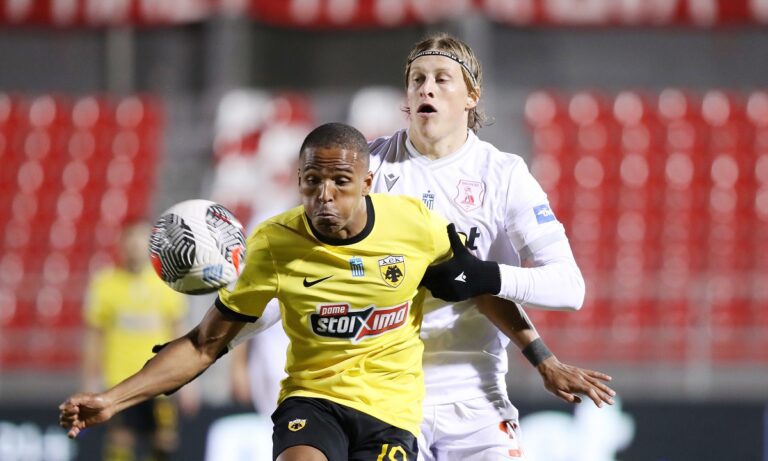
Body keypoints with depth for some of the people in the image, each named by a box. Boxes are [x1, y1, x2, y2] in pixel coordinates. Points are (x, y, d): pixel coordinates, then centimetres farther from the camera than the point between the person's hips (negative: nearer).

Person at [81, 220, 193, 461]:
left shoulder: (165, 283, 6)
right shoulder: (104, 285, 1)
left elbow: (178, 335, 12)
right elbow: (93, 337, 5)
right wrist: (90, 384, 1)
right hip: (120, 384, -2)